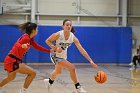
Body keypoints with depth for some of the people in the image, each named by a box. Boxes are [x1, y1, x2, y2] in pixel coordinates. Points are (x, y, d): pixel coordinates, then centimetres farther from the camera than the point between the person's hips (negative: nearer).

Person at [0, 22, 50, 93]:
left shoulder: (30, 39, 11)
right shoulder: (26, 37, -16)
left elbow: (37, 47, 18)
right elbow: (17, 45, -28)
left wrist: (50, 51, 16)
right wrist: (22, 46, -51)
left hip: (13, 60, 10)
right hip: (12, 61, -10)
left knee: (11, 77, 33)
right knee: (32, 73, -12)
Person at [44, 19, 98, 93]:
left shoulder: (73, 37, -17)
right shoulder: (58, 35, -27)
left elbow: (81, 50, -20)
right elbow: (47, 41, -14)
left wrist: (90, 61, -25)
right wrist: (54, 47, -31)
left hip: (63, 56, 6)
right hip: (55, 55, -6)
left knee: (58, 71, 30)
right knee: (72, 68, -21)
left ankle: (49, 82, 61)